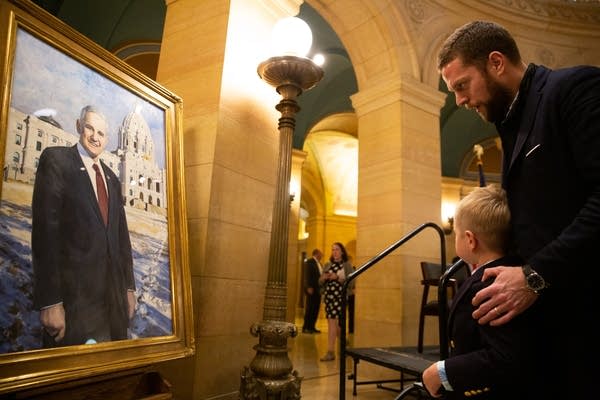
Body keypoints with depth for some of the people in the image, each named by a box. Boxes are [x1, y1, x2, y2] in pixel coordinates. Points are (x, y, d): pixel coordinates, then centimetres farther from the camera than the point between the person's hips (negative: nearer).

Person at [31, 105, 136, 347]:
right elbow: (45, 228, -11)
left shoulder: (112, 179, 17)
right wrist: (49, 301, -16)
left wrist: (129, 288, 12)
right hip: (73, 292, -5)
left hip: (113, 292, 6)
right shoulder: (56, 159, -2)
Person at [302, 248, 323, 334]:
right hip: (312, 289, -8)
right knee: (310, 308, -6)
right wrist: (309, 287, -19)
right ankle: (306, 327, 0)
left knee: (316, 308, 6)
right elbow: (307, 275, -12)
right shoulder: (309, 262, -5)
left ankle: (312, 327, 12)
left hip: (318, 289, 8)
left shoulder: (319, 263, 20)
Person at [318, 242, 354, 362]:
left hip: (340, 296, -5)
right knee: (332, 324, 9)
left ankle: (331, 352, 1)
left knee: (334, 323, -8)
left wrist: (337, 278, -18)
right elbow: (320, 282, 13)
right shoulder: (327, 265, 12)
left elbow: (351, 283, -8)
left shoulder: (347, 265, -1)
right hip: (328, 296, 5)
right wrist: (324, 277, -8)